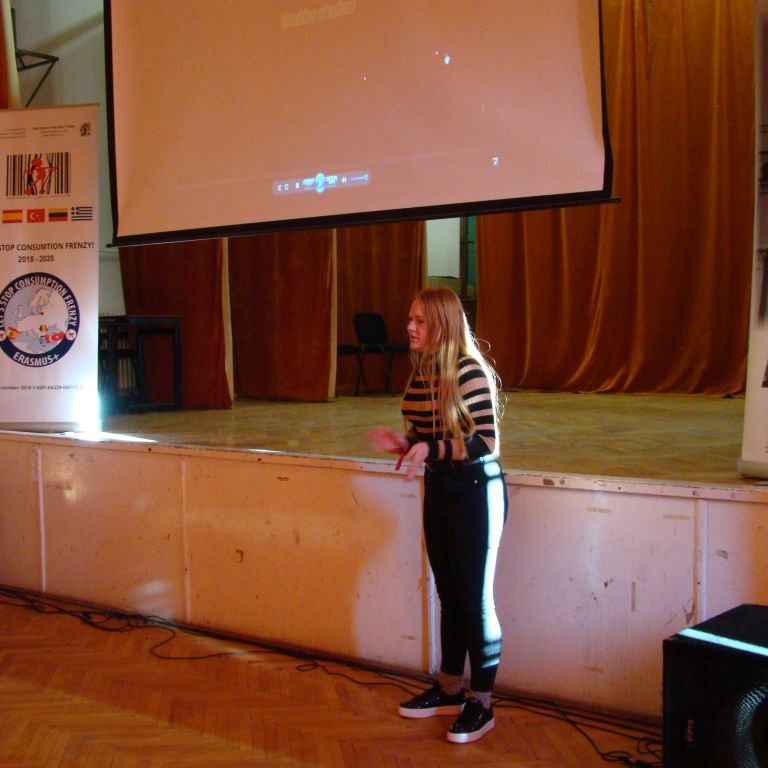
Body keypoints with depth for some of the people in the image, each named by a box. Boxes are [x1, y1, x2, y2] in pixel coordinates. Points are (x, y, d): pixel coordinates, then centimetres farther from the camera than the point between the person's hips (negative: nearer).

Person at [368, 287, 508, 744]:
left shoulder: (469, 373, -19)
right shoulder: (421, 372, 5)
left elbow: (487, 443, -19)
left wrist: (430, 449, -27)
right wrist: (403, 443, -5)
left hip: (476, 492, -8)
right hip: (438, 489, 8)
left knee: (475, 597, 1)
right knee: (449, 594, 16)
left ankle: (482, 704, 15)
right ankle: (450, 689, 31)